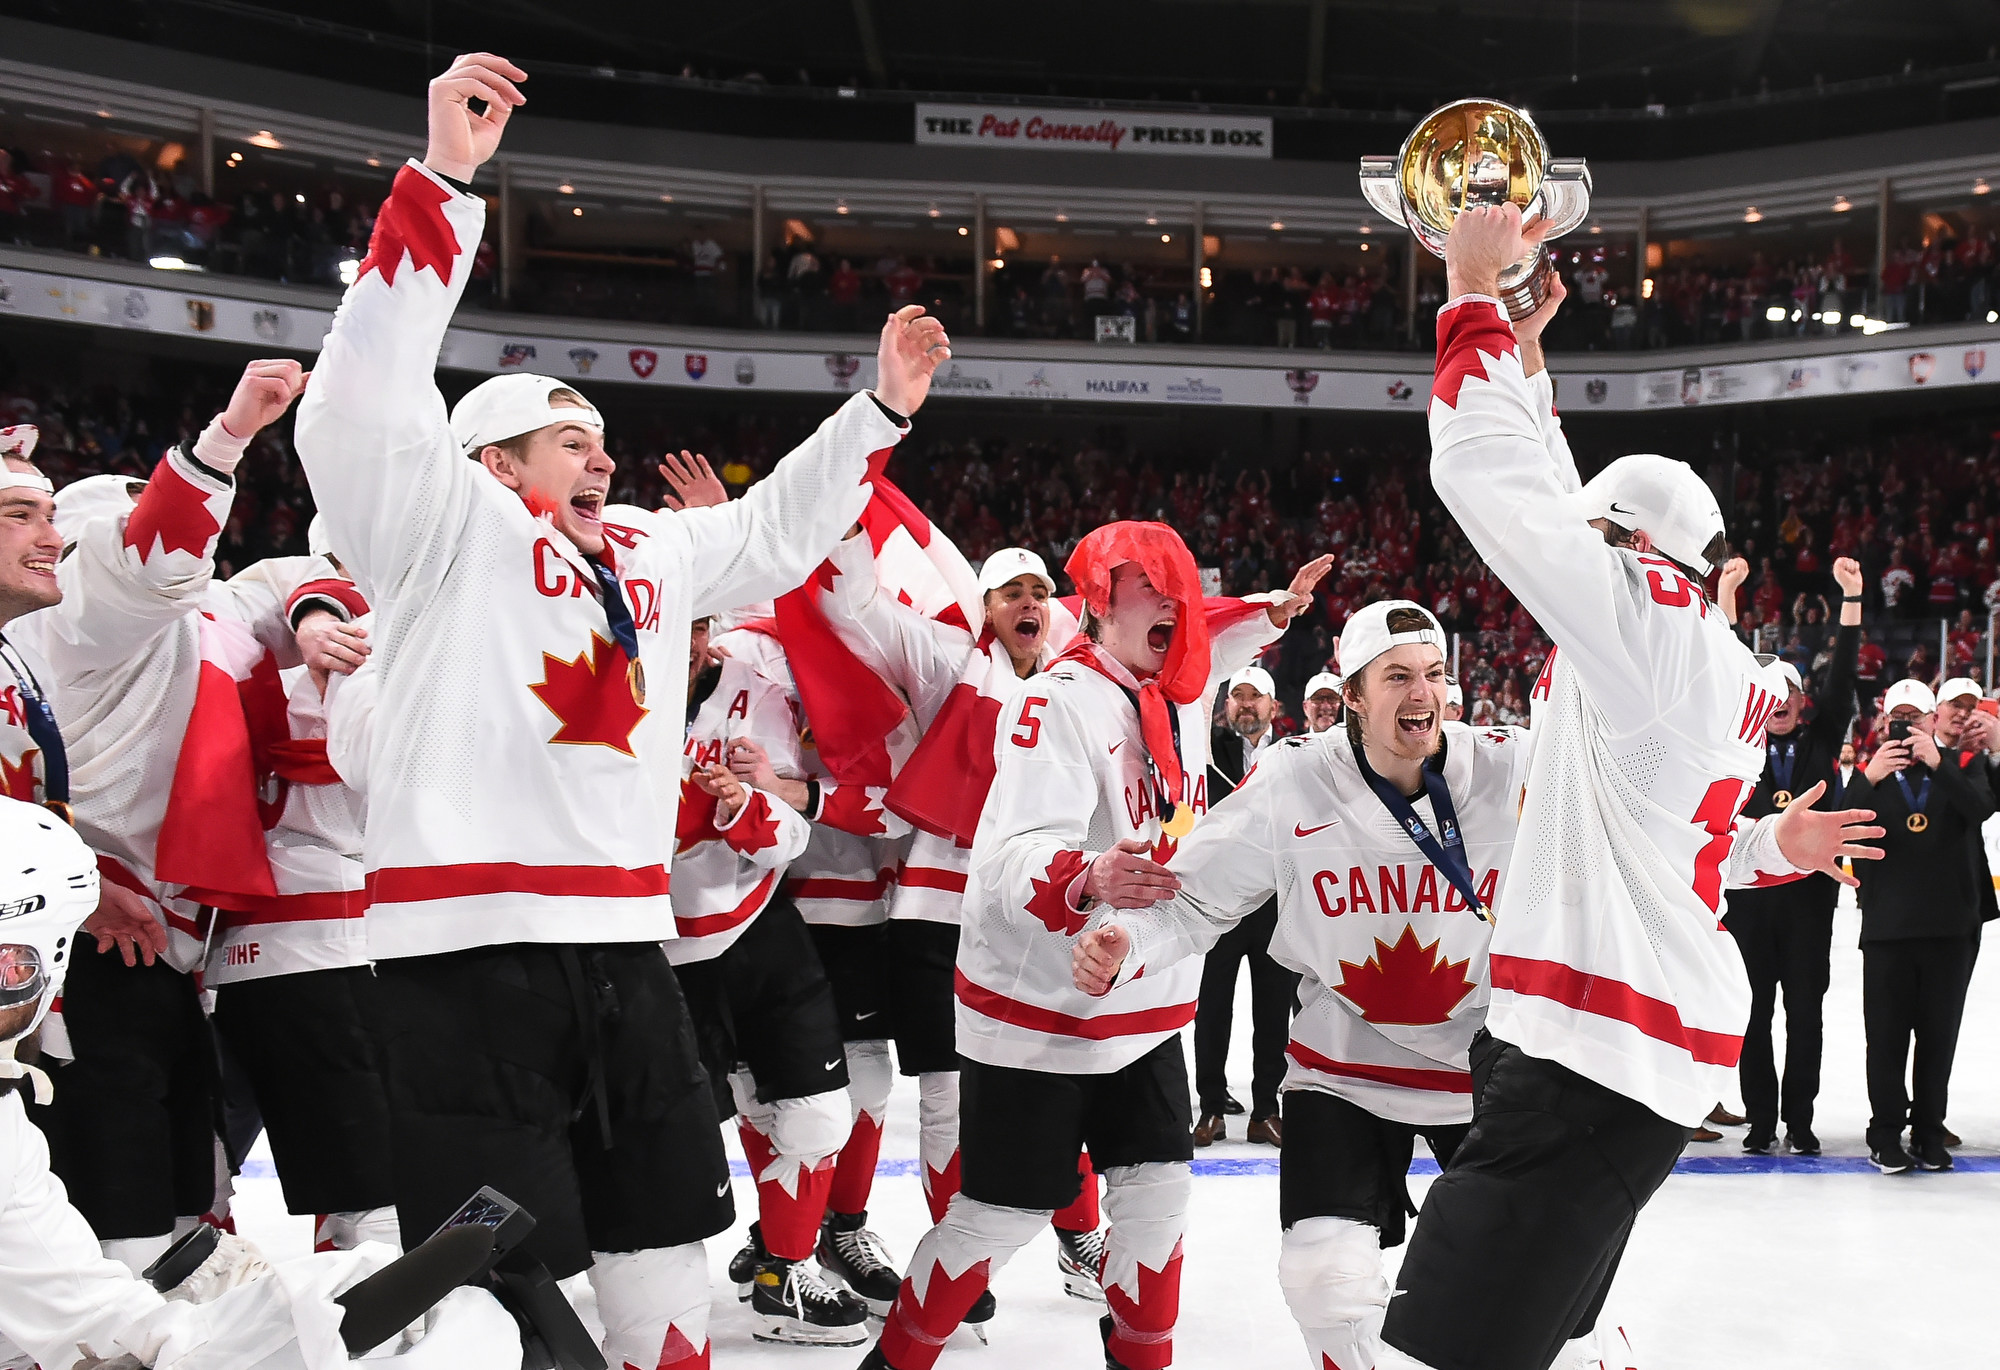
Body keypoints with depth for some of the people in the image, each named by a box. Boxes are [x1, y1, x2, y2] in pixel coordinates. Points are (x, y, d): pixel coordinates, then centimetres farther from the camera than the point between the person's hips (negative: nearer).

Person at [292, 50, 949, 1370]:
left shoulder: (648, 554, 20)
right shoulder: (451, 529, -1)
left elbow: (776, 531, 32)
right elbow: (363, 409, -16)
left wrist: (881, 411, 26)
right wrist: (443, 183, -22)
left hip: (625, 948, 8)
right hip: (470, 956, -7)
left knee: (663, 1257, 16)